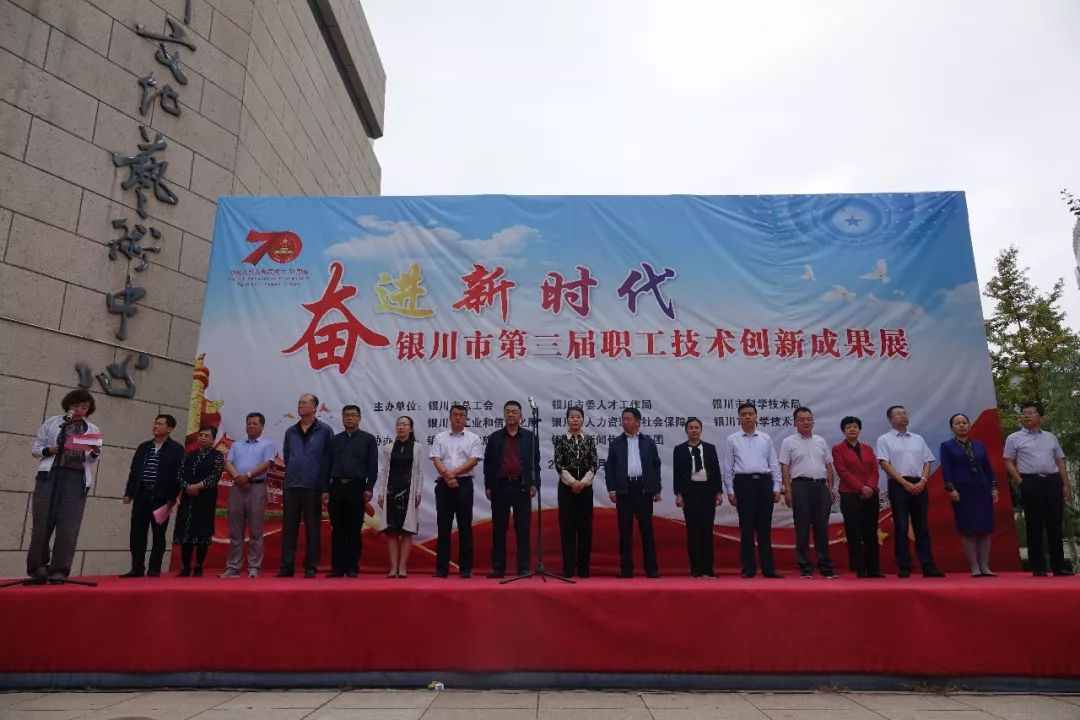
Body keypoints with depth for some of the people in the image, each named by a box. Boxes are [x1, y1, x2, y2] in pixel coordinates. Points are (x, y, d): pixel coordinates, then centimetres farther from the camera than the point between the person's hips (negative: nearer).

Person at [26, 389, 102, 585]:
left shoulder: (93, 430, 13)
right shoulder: (51, 423, 11)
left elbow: (91, 461, 12)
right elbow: (35, 448, 10)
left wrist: (94, 454, -10)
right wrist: (49, 450, -10)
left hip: (76, 478, 0)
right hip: (50, 475, 0)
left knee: (68, 526, -5)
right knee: (42, 523, -2)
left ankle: (59, 571, 0)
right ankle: (37, 570, 10)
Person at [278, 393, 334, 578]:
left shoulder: (325, 430, -1)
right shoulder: (290, 431, 11)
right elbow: (286, 456, 21)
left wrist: (325, 484, 0)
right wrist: (292, 472, 15)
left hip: (313, 487, -4)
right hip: (291, 486, 4)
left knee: (313, 528, 3)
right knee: (288, 527, 5)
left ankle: (311, 567, 9)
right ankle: (286, 566, 11)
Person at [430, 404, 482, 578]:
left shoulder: (473, 438, 5)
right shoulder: (440, 438, 9)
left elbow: (473, 460, -6)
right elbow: (436, 460, 0)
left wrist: (454, 473, -14)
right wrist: (448, 476, -14)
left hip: (464, 484, -1)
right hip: (444, 484, 1)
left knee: (465, 527, 1)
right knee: (443, 526, 3)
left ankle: (465, 568, 8)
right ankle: (441, 568, 9)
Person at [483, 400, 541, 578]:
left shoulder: (530, 437, 8)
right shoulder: (494, 437, 9)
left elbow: (535, 462, 6)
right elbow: (488, 463, 7)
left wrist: (534, 484, -4)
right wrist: (488, 486, 1)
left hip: (522, 488, -1)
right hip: (500, 488, 1)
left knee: (523, 529, 1)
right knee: (499, 529, 3)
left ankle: (523, 568, 7)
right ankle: (498, 568, 9)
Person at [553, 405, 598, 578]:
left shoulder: (590, 439, 7)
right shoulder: (560, 439, 2)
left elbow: (594, 464, 1)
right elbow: (558, 464, -4)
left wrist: (583, 482, -11)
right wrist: (572, 482, -14)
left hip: (585, 487, 2)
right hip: (566, 487, -2)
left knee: (585, 527, 3)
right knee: (567, 527, -1)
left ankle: (583, 568, 12)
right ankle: (568, 569, 4)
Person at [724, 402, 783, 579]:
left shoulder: (766, 439, 11)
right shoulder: (732, 439, 6)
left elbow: (774, 465, 10)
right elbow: (728, 467, 5)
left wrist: (777, 488, 2)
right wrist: (730, 491, -1)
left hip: (764, 482, 2)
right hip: (743, 483, -1)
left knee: (765, 528, 5)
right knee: (746, 527, 1)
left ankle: (768, 568, 11)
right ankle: (748, 569, 9)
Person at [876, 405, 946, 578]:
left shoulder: (918, 439, 16)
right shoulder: (884, 439, 2)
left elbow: (927, 462, 12)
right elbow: (885, 464, -7)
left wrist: (923, 481, -6)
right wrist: (905, 483, -14)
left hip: (919, 486, 4)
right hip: (898, 485, -4)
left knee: (922, 528, 6)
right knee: (901, 528, -2)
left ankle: (928, 567, 9)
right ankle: (904, 568, 2)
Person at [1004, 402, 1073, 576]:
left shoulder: (1050, 437, 16)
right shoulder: (1014, 439, 5)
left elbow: (1060, 462, 15)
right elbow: (1009, 463, 2)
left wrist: (1065, 485, 7)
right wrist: (1021, 483, -8)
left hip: (1053, 481, 3)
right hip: (1031, 483, -3)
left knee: (1055, 525, 5)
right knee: (1034, 526, -1)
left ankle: (1058, 566, 13)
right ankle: (1037, 567, 4)